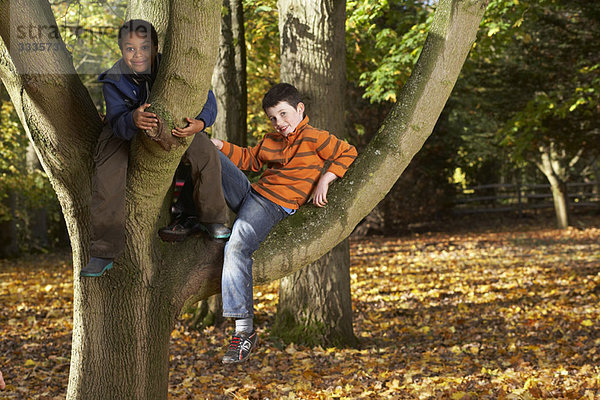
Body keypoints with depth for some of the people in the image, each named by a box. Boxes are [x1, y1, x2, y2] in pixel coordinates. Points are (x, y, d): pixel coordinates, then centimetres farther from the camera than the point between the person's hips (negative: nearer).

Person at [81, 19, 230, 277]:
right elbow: (118, 123, -30)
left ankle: (212, 219, 1)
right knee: (106, 175, -21)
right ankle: (103, 253, -13)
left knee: (206, 152, -22)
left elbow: (206, 99, -24)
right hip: (124, 131, 0)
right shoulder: (114, 80, -23)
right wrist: (134, 119, -56)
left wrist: (199, 123, -47)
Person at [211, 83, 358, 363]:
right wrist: (221, 146, 16)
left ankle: (244, 329, -26)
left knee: (236, 247, -30)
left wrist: (324, 180, -13)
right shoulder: (270, 140, 17)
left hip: (274, 205, -8)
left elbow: (348, 154, -2)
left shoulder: (314, 138, -3)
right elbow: (249, 159, 29)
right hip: (248, 192, 8)